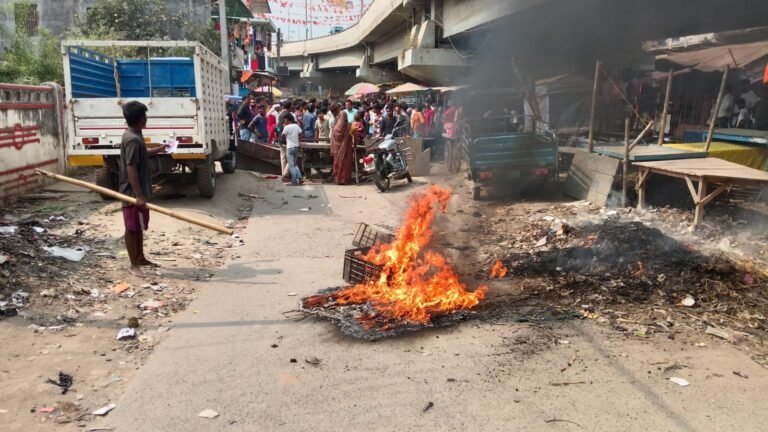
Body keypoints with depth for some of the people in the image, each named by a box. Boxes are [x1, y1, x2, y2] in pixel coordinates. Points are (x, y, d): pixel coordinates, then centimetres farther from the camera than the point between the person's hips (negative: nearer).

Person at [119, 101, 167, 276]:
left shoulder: (134, 136, 10)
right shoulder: (133, 139, -21)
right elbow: (131, 168, -26)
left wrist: (159, 149, 38)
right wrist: (138, 195, -29)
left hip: (140, 191, 10)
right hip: (133, 192, -10)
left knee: (140, 226, 19)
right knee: (132, 228, -1)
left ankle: (140, 257, 32)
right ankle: (134, 264, 7)